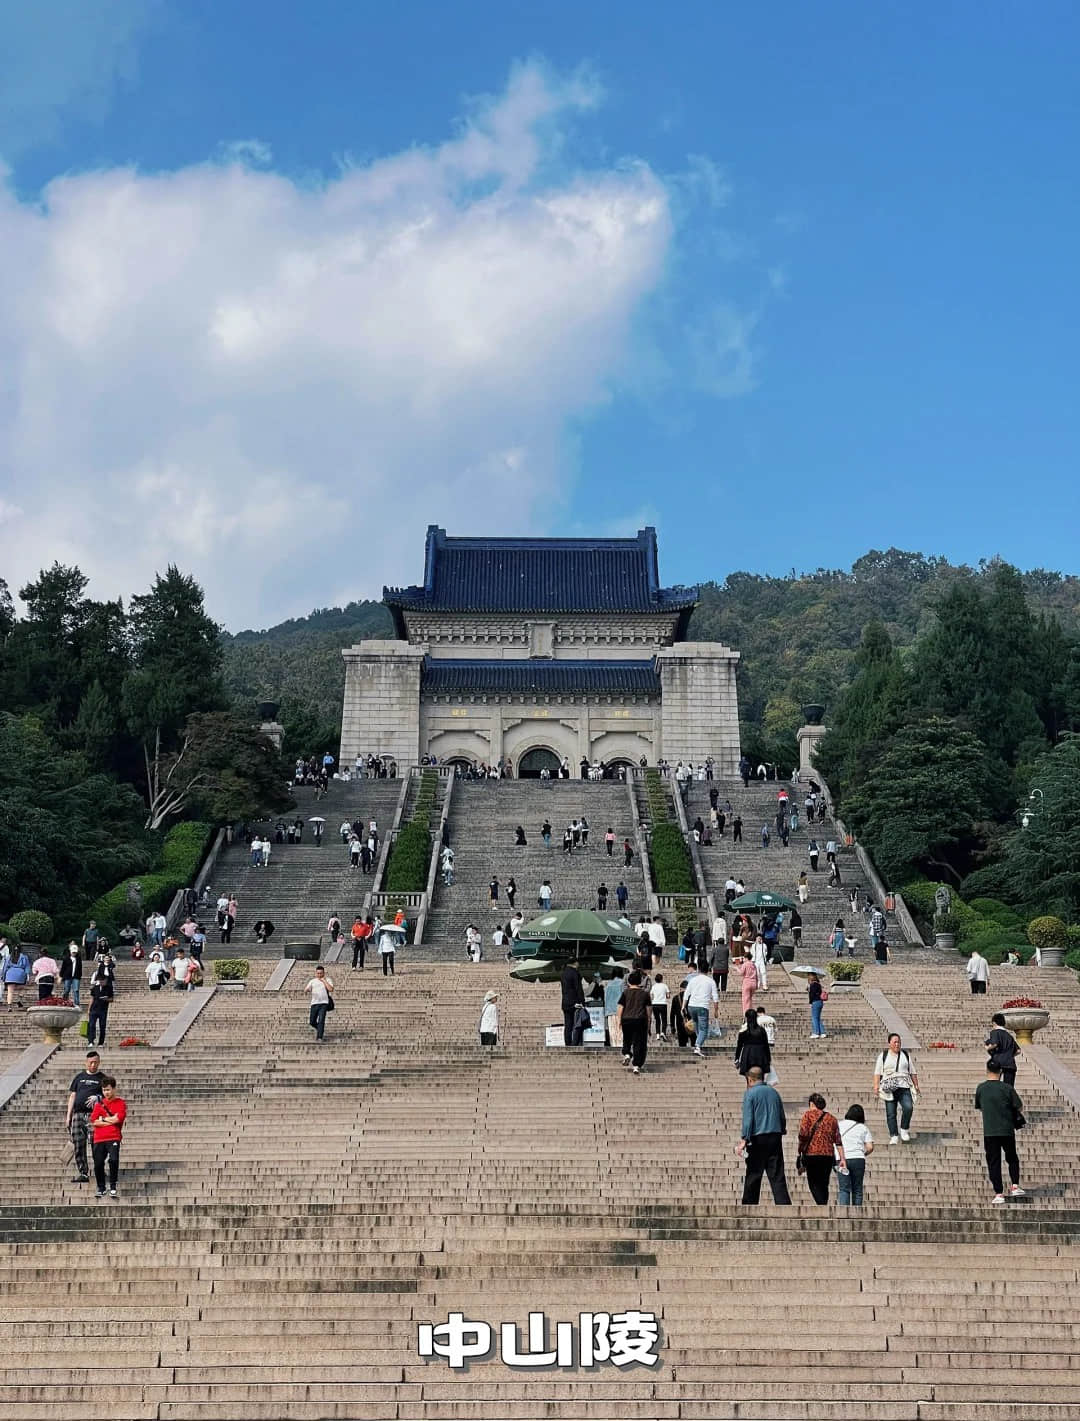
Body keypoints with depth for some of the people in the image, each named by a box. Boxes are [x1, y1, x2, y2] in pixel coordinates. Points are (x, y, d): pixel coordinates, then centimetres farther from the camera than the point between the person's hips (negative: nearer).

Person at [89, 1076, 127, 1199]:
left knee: (113, 1160, -21)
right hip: (99, 1139, 4)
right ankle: (101, 1188, 19)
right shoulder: (99, 1103, 13)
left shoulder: (120, 1103, 3)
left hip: (113, 1138, -4)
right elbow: (93, 1121, 2)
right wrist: (111, 1120, -5)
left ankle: (113, 1187, -5)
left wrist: (103, 1119, 0)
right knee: (98, 1164, -1)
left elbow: (117, 1119, -11)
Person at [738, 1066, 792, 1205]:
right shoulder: (774, 1092, 12)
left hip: (758, 1139, -4)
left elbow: (747, 1119, -12)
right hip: (775, 1138, 4)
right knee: (777, 1176, 1)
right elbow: (783, 1117, 18)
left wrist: (744, 1139, -13)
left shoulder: (750, 1094, -4)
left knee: (753, 1177, 4)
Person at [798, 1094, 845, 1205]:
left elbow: (803, 1135, -9)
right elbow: (838, 1141, 9)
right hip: (829, 1155, 4)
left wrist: (800, 1152, -1)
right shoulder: (832, 1118, 15)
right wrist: (842, 1158, 7)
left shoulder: (808, 1114, 3)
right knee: (824, 1185, 13)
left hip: (812, 1154, -4)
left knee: (814, 1184, -2)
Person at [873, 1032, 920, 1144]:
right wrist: (876, 1085, -5)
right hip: (889, 1089, -1)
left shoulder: (906, 1055, 15)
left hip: (904, 1087, 1)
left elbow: (912, 1072, 17)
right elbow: (878, 1072, 5)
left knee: (908, 1107, -19)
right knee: (890, 1113, -3)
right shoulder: (883, 1056, 9)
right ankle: (894, 1136, 4)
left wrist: (916, 1085, 11)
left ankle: (904, 1130, 0)